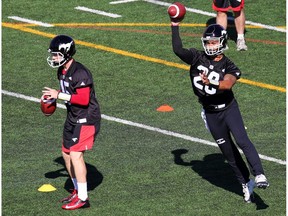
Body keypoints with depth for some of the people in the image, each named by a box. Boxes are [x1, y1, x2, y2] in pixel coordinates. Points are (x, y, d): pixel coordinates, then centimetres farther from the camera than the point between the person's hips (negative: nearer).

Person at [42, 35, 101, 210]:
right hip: (73, 118, 10)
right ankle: (78, 191, 29)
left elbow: (84, 99, -28)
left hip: (86, 119, -10)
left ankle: (83, 198, -10)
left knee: (76, 154, -15)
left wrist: (59, 95, -25)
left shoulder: (80, 73, -23)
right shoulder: (62, 71, 7)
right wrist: (52, 97, 4)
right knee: (66, 153, 14)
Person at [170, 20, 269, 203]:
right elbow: (178, 50, -16)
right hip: (211, 113, 3)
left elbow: (228, 84, -30)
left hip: (229, 108, -3)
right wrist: (175, 27, -16)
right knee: (228, 152, 9)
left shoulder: (230, 68, -9)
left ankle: (259, 175, -22)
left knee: (242, 141, -22)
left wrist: (211, 83, -47)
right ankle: (246, 183, 21)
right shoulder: (197, 58, -3)